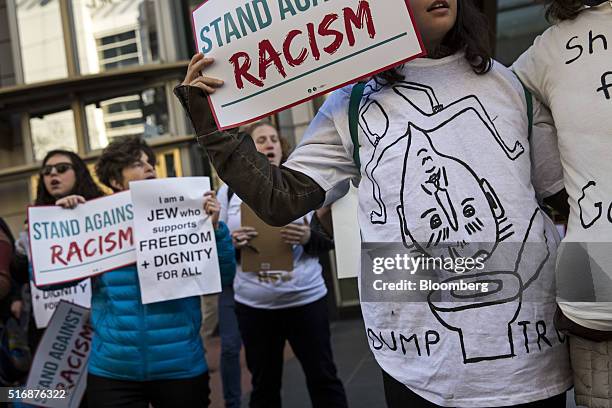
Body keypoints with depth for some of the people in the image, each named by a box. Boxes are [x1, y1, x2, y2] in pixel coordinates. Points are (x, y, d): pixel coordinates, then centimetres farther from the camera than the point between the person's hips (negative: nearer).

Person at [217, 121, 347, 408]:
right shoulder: (229, 191, 4)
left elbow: (327, 240, 4)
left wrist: (308, 238, -17)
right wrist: (232, 243, -15)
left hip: (305, 299, 0)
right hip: (253, 305, 1)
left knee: (323, 378, 7)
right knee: (264, 384, 13)